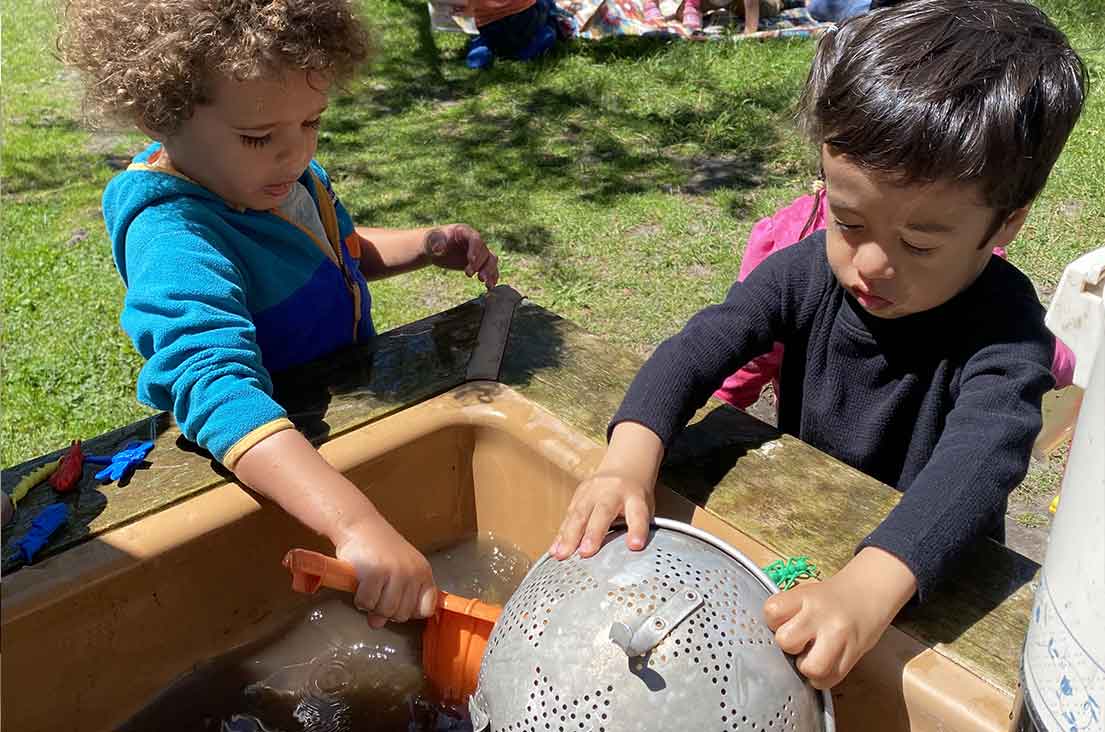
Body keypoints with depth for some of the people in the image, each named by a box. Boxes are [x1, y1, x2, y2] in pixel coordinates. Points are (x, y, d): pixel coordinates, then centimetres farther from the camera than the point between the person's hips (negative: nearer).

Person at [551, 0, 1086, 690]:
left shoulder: (1003, 328, -25)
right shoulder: (812, 270, -13)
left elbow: (981, 456, -42)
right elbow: (699, 348, -21)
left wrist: (868, 588, -60)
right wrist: (629, 459, -41)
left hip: (934, 581, -3)